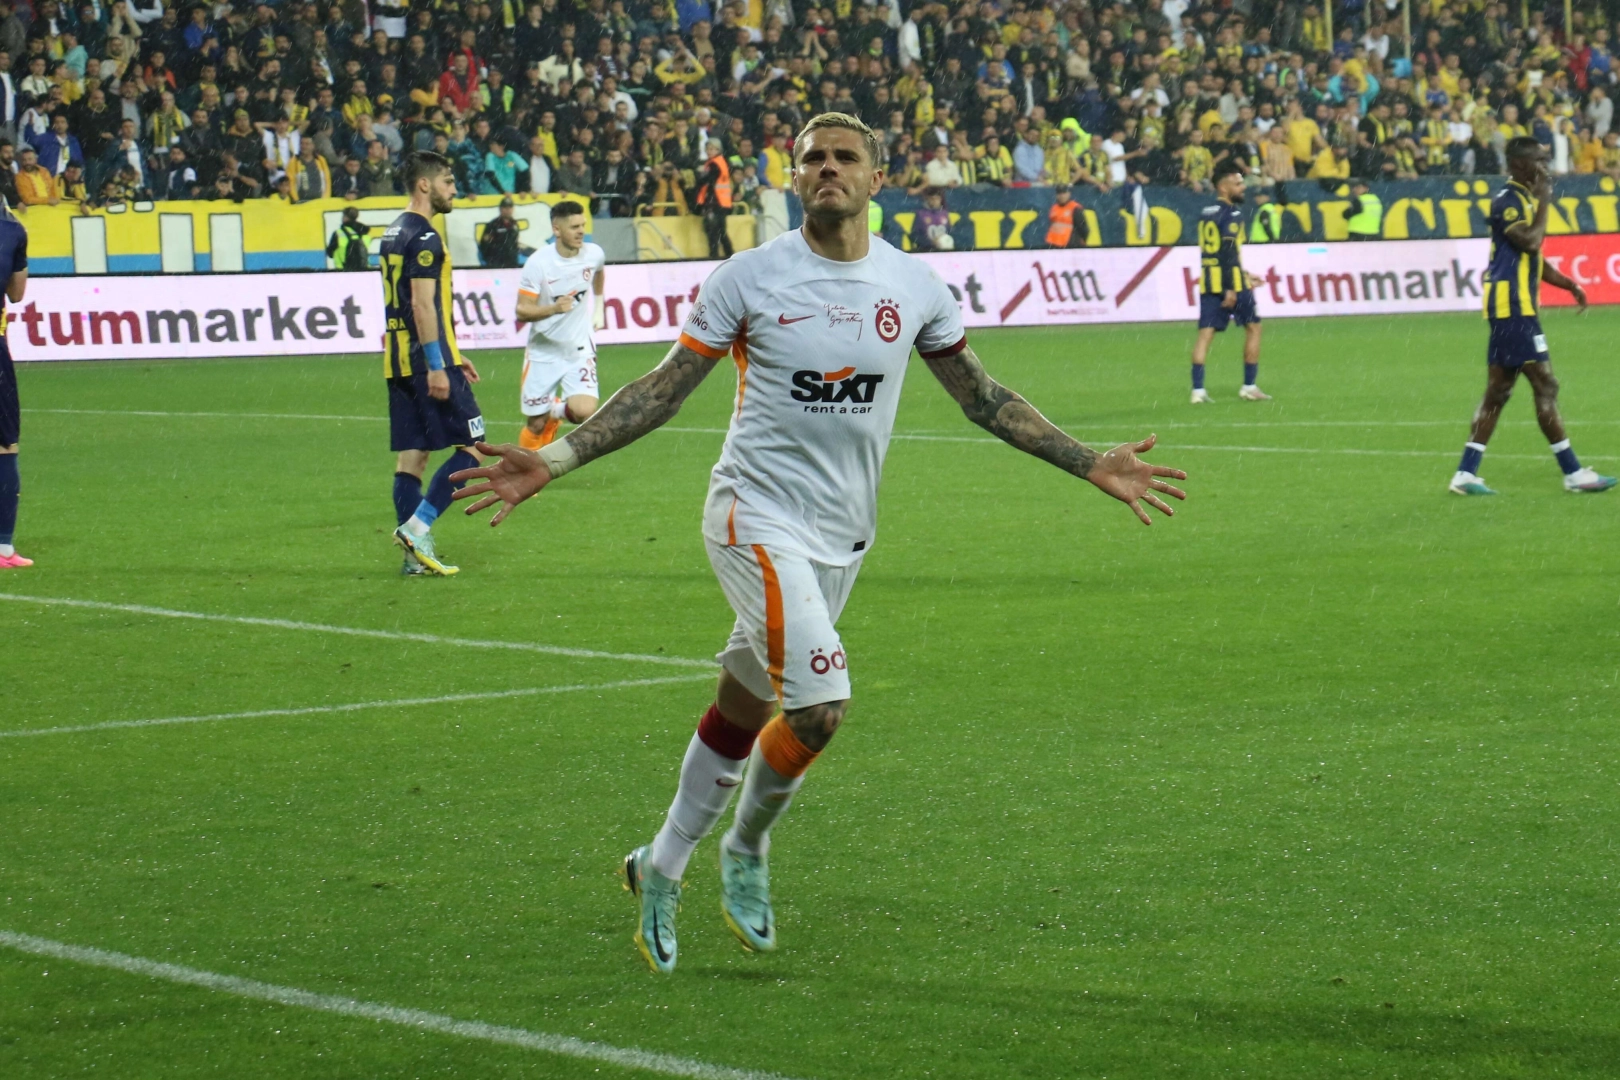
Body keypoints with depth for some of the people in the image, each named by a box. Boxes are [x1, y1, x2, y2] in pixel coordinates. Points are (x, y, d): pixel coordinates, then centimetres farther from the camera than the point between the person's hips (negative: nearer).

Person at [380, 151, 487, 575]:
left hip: (398, 360, 9)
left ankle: (416, 554, 6)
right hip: (426, 360, -9)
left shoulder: (394, 233, 17)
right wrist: (436, 365, -21)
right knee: (470, 447, -3)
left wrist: (450, 355, 27)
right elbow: (422, 305, -19)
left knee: (411, 456, 7)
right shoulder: (424, 236, -13)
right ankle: (417, 525, -12)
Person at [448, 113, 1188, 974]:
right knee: (819, 704, -19)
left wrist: (1093, 466, 12)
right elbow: (665, 388, -2)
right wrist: (553, 461, -9)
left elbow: (982, 398, 14)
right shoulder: (750, 278, -7)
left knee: (743, 710, 10)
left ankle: (662, 868, 28)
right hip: (758, 521, -4)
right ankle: (747, 848, 6)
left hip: (843, 537, 5)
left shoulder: (913, 287, 3)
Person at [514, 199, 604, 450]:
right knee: (536, 425, 2)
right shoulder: (538, 263, -17)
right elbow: (522, 311, -18)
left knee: (585, 411, -20)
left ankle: (558, 411, 15)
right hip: (543, 353, -2)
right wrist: (553, 308, -34)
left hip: (579, 351, 2)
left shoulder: (594, 254, -6)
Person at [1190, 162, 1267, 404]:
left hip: (1208, 281, 7)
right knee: (1253, 327, 9)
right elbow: (1228, 252, -18)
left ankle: (1198, 390, -6)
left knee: (1206, 333, 2)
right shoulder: (1231, 214, -9)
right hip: (1232, 281, -7)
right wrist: (1231, 289, -21)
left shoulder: (1205, 214, 15)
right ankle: (1249, 386, 11)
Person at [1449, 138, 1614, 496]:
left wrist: (1569, 284, 17)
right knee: (1545, 385, -8)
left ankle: (1466, 473, 7)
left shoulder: (1525, 199, 19)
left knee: (1497, 392, 8)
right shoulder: (1507, 201, -12)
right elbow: (1530, 241, -25)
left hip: (1518, 307, 10)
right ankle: (1573, 473, -5)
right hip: (1512, 305, -10)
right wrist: (1544, 201, -14)